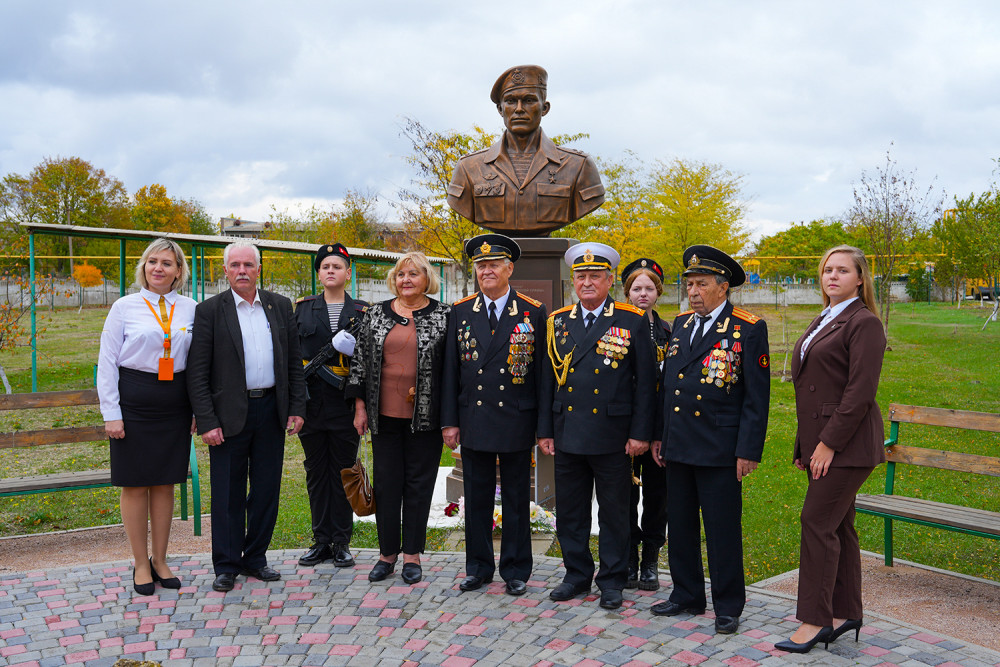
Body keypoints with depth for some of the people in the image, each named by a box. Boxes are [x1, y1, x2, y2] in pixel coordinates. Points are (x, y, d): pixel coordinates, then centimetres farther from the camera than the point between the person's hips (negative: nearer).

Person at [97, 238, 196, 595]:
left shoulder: (190, 308, 6)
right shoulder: (125, 307, 0)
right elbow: (107, 362, 0)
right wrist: (111, 413, -5)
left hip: (175, 402, 2)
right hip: (134, 401, -2)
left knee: (165, 482, 9)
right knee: (135, 483, 4)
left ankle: (160, 560, 24)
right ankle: (141, 564, 18)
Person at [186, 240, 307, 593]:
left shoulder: (280, 306, 7)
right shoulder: (209, 311, -3)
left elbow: (294, 362, 10)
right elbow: (197, 373, -5)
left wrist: (297, 408, 3)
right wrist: (207, 422, -11)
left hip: (271, 410, 3)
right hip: (230, 414, -3)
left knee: (267, 490, 10)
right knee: (228, 494, 5)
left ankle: (255, 558, 25)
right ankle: (227, 566, 18)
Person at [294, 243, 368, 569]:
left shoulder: (362, 311, 6)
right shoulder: (303, 308, 10)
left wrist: (356, 347, -15)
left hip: (345, 403, -2)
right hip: (311, 403, 2)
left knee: (343, 471, 4)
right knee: (316, 472, 8)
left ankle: (342, 542, 13)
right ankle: (321, 541, 19)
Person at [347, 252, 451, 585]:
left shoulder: (444, 315, -1)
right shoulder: (376, 314, 6)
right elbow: (360, 359, 9)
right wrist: (360, 407, 4)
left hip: (425, 416, -2)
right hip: (385, 415, 2)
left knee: (419, 483, 6)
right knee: (386, 482, 7)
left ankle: (412, 555, 19)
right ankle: (387, 553, 21)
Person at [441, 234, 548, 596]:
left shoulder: (533, 312, -1)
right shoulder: (461, 311, 5)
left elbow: (541, 371, -1)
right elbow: (450, 369, 6)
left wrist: (544, 424, -4)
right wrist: (449, 420, 2)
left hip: (517, 420, -2)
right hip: (474, 420, 2)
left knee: (516, 499, 8)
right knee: (476, 497, 11)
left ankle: (516, 571, 22)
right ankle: (478, 567, 26)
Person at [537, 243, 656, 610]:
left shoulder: (633, 321, -2)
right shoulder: (557, 321, 8)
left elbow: (645, 382, -3)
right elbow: (548, 379, 11)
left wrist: (640, 433, -7)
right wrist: (544, 429, 7)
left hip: (612, 437, -3)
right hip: (567, 435, 3)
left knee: (614, 511, 8)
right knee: (569, 511, 11)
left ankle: (612, 580, 23)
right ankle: (577, 575, 28)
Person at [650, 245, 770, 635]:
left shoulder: (749, 329, -7)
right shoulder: (680, 323, 11)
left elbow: (757, 396, -8)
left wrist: (749, 450, -12)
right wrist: (659, 434, 14)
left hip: (718, 449, -6)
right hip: (677, 446, 6)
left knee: (723, 530, 3)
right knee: (680, 525, 14)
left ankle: (728, 607, 18)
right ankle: (687, 596, 30)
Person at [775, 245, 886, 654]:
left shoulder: (864, 323, -10)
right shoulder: (823, 321, 18)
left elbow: (860, 391, -17)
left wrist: (829, 443, -18)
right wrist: (805, 445, 15)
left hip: (846, 443, -9)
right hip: (822, 441, 9)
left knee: (818, 522, -8)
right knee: (837, 527, 12)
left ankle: (815, 620, 1)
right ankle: (844, 615, 22)